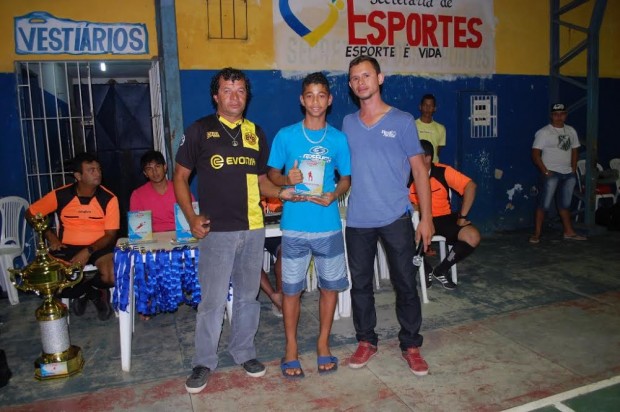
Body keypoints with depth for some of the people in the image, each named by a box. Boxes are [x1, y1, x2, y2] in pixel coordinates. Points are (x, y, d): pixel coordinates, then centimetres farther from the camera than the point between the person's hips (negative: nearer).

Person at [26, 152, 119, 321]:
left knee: (113, 276, -29)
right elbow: (31, 213, 10)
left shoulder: (109, 198, -10)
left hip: (99, 247, -1)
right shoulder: (60, 195, -7)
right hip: (67, 247, 2)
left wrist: (88, 251, -23)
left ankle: (88, 290, 11)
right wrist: (50, 236, -1)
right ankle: (95, 294, 3)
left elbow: (111, 235, -9)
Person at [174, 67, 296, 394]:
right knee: (212, 300, 1)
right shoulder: (200, 130, 0)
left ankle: (244, 352, 30)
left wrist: (281, 192, -4)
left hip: (253, 229, 4)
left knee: (248, 296, 13)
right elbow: (180, 177, 2)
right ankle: (203, 363, 18)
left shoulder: (256, 133, 11)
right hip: (216, 231, -3)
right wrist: (191, 217, -8)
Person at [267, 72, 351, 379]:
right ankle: (291, 348, 24)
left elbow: (346, 178, 9)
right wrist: (287, 179, -17)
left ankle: (323, 343, 29)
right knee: (291, 288, 6)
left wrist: (334, 195, -12)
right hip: (294, 225, -2)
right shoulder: (285, 135, 0)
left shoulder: (338, 139, 4)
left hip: (329, 225, 2)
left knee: (330, 285, 10)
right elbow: (272, 173, 5)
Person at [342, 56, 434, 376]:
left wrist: (426, 217, -4)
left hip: (396, 217, -3)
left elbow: (419, 170, 0)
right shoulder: (347, 123, 9)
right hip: (357, 219, 3)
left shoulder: (402, 121, -1)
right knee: (360, 283, 11)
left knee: (405, 283, 5)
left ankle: (411, 345, 22)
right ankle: (366, 341, 29)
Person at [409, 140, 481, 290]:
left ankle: (441, 270, 1)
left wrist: (462, 217, -12)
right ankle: (426, 270, -1)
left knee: (473, 238, -24)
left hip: (444, 218, 1)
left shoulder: (443, 172, -12)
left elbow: (470, 186, -11)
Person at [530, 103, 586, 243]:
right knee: (544, 204, -7)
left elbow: (575, 150, 17)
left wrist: (573, 170, 7)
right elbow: (535, 154, -11)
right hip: (551, 174, -6)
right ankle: (536, 234, -3)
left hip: (568, 174, 6)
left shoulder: (571, 131, 11)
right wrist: (545, 171, -16)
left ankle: (569, 232, 25)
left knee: (565, 204, 15)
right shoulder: (544, 132, -7)